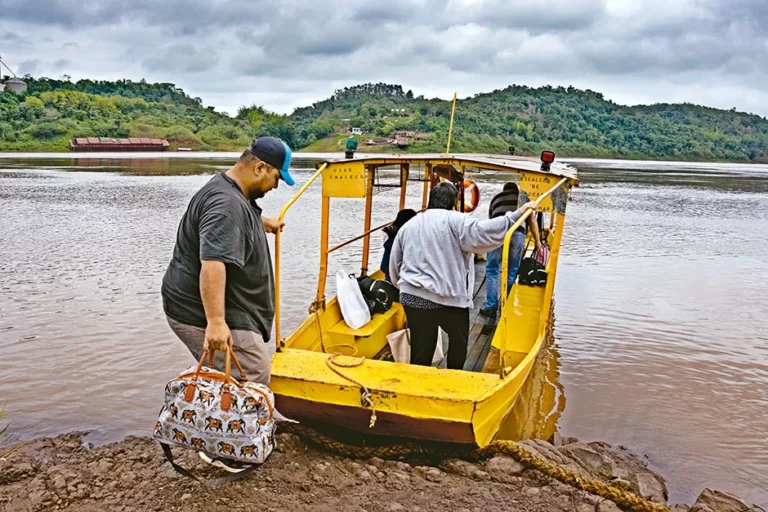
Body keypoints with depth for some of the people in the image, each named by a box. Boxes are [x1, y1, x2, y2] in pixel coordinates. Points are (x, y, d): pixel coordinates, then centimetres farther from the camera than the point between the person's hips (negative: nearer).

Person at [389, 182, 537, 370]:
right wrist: (517, 214, -12)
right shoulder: (456, 221, -4)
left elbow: (394, 265, 20)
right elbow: (484, 231, -19)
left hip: (414, 299, 4)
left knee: (420, 351, 11)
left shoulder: (407, 226, 15)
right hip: (450, 298, -4)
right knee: (459, 340, 22)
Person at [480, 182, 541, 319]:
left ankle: (490, 307, 5)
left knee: (492, 271, 7)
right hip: (518, 233, 0)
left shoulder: (496, 198, 32)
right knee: (512, 271, 13)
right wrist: (537, 240, 35)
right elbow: (532, 219, 27)